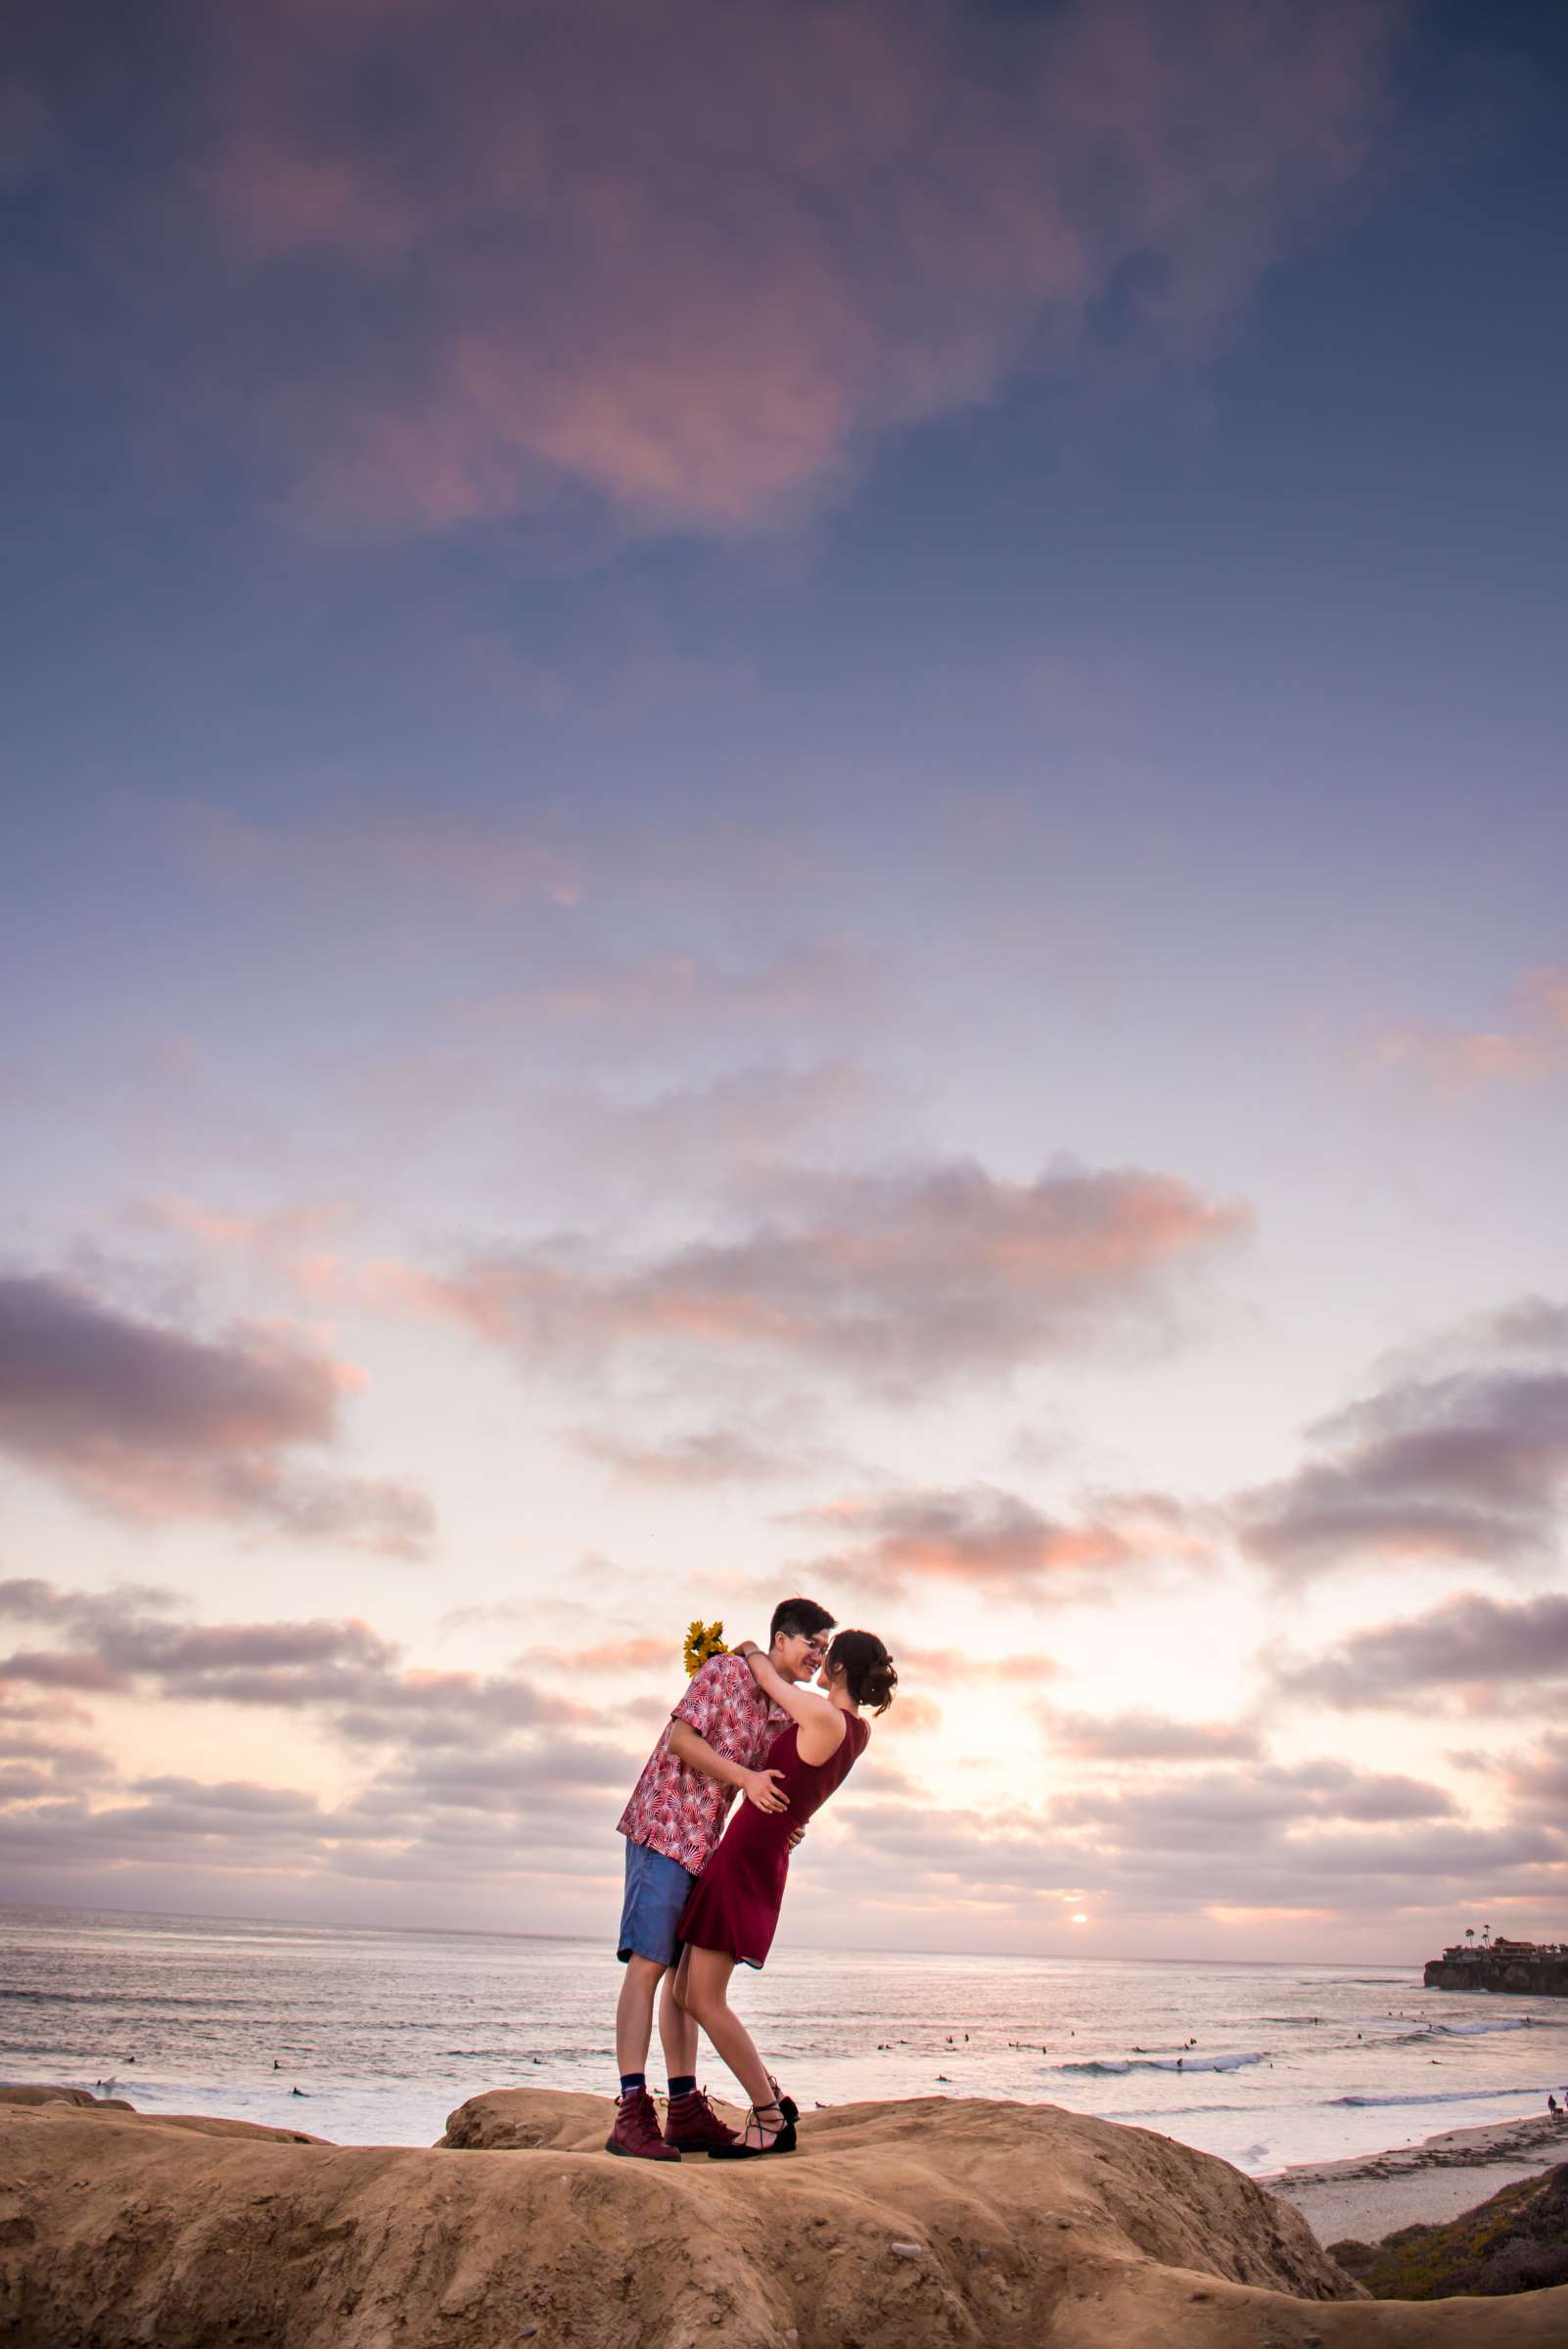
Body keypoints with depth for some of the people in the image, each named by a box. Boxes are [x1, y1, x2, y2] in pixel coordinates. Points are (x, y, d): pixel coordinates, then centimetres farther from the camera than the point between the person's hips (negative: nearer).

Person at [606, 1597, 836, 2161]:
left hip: (706, 1844, 9)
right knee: (648, 1964, -11)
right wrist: (747, 1777, -21)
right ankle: (632, 2114, -13)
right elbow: (682, 1737, -16)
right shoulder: (726, 1672, -9)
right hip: (662, 1828, -9)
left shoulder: (783, 1712, 14)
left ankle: (685, 2113, 12)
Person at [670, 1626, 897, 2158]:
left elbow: (767, 1675, -9)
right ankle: (773, 2100, 14)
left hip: (743, 1859, -9)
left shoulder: (826, 1718, -20)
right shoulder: (861, 1732, 6)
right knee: (687, 1993, 12)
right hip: (765, 1860, 9)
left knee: (704, 2000, -3)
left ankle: (772, 2121, 2)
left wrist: (749, 1650, 12)